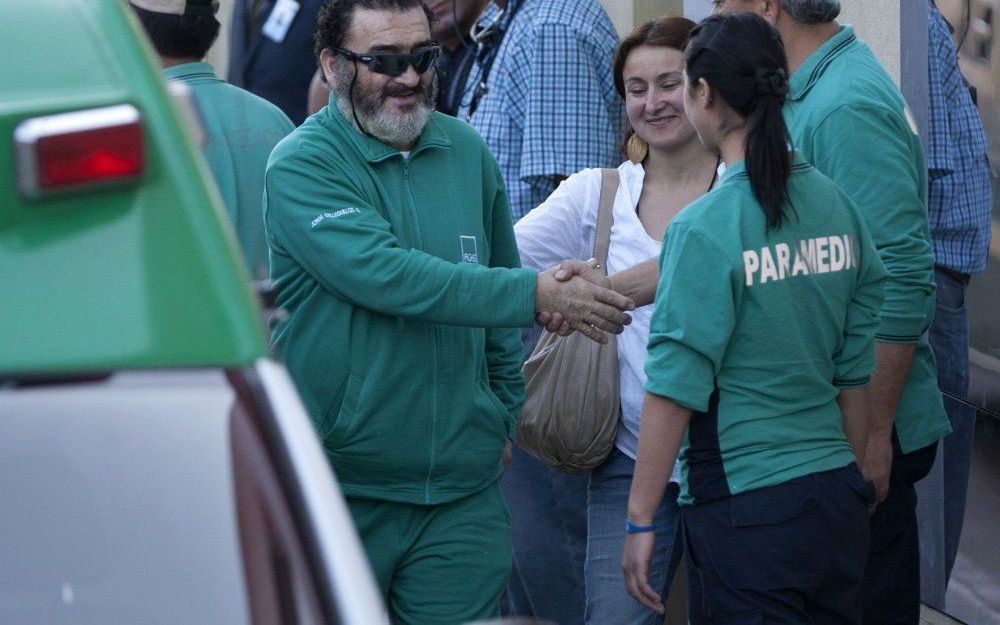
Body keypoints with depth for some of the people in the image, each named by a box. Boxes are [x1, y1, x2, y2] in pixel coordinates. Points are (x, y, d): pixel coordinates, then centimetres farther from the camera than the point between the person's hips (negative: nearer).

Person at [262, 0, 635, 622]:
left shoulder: (468, 152, 9)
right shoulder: (302, 166, -10)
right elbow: (385, 276, -23)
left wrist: (507, 417, 18)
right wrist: (537, 293, -24)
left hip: (464, 493, 4)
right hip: (338, 487, -4)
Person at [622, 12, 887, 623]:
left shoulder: (706, 229, -14)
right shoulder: (838, 207, 5)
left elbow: (676, 389, -14)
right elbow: (856, 370, 12)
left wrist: (640, 522, -8)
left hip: (747, 509, -6)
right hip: (837, 499, 6)